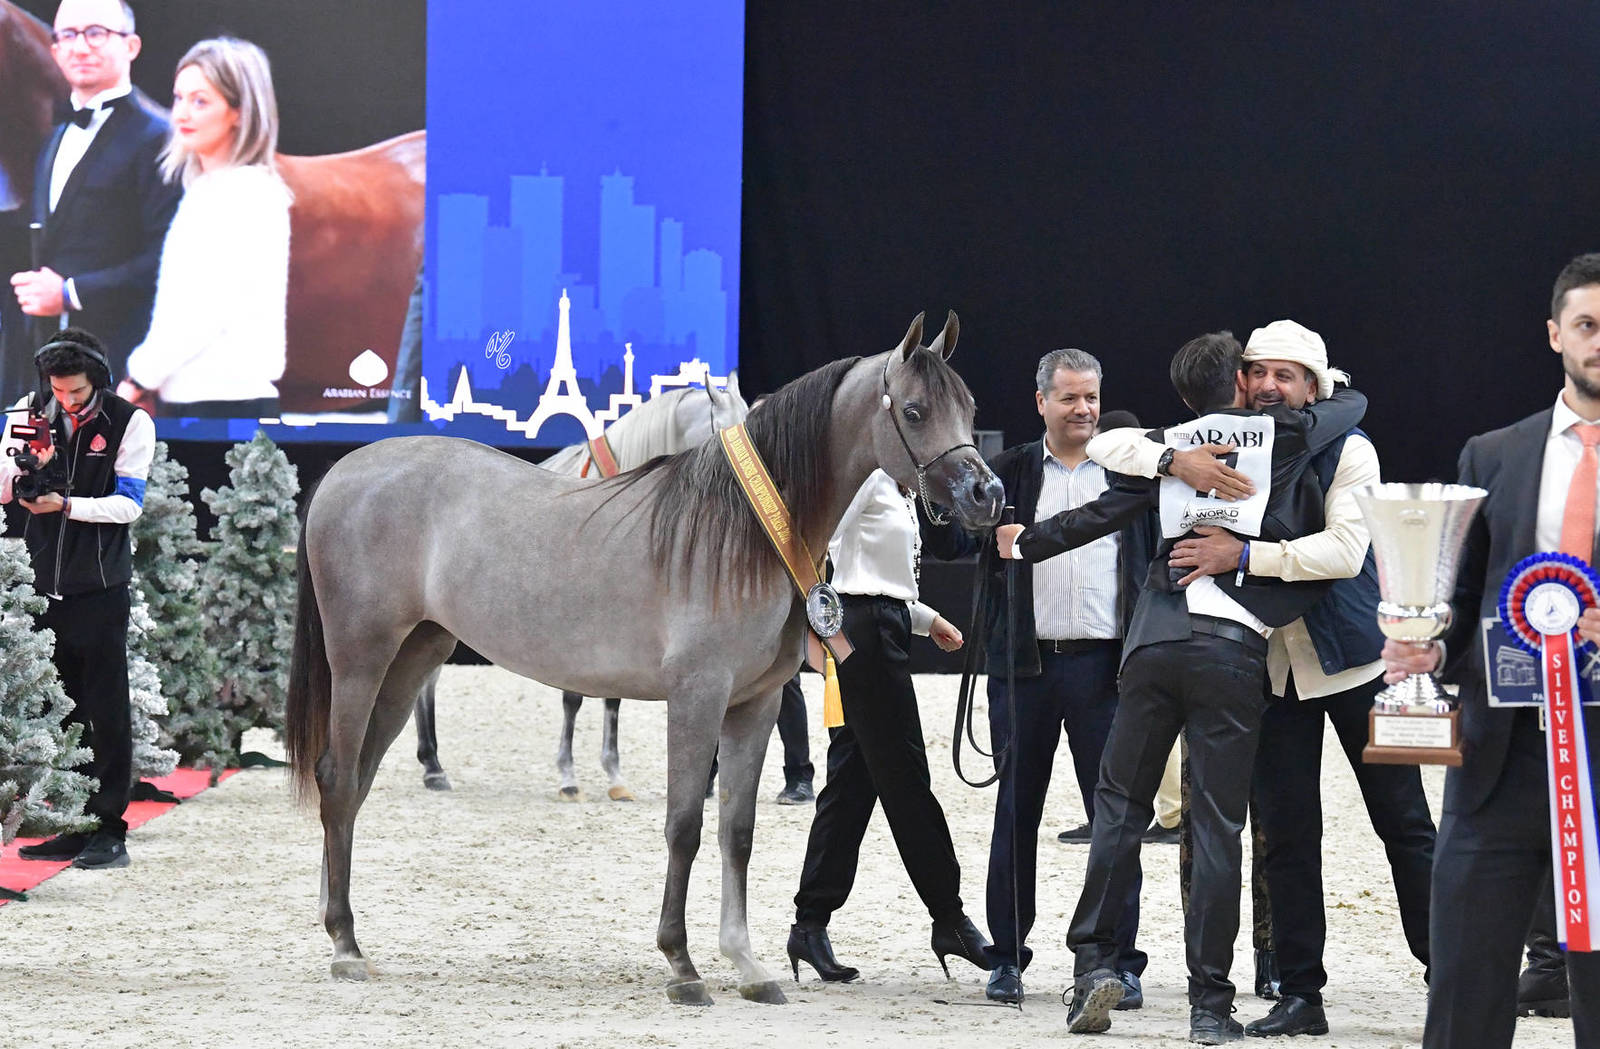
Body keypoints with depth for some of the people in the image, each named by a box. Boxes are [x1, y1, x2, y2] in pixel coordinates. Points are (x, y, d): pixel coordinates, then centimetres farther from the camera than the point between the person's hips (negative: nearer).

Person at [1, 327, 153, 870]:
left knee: (106, 710, -3)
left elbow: (128, 503, -10)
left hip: (100, 585, -4)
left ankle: (109, 829, 0)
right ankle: (72, 827, 13)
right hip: (44, 580, 4)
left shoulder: (130, 423, -5)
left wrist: (66, 505, -24)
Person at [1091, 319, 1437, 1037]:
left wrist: (1244, 555, -26)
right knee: (1286, 834, 3)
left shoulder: (1347, 452, -5)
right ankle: (1300, 996, 8)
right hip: (1272, 667, 3)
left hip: (1352, 657, -3)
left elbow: (1345, 548, -20)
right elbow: (1110, 448, 0)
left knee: (1403, 823, 1)